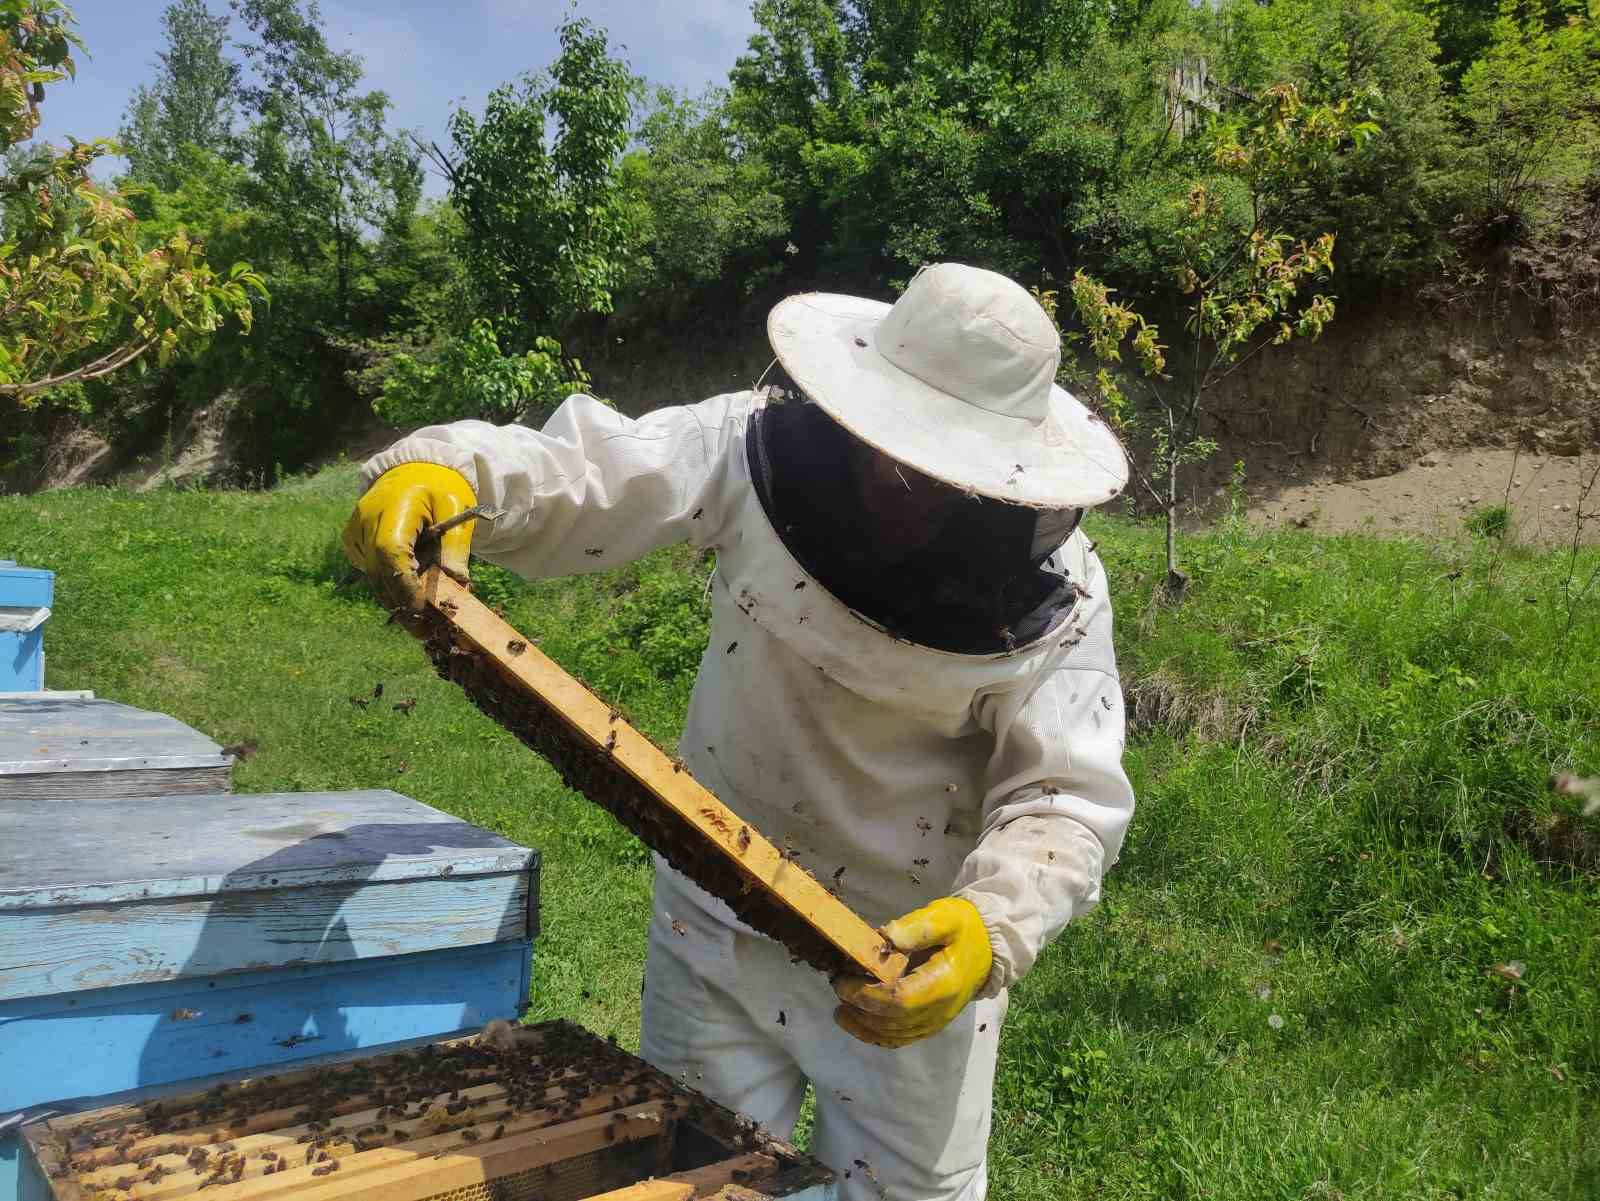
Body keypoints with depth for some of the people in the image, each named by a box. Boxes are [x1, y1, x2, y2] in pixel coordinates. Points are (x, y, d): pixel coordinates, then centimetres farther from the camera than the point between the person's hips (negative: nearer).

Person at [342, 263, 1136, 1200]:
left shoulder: (1057, 593, -19)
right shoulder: (763, 445, -16)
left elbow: (1068, 797, -20)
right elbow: (577, 473, -17)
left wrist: (992, 926, -38)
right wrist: (443, 470, -37)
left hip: (912, 951, -1)